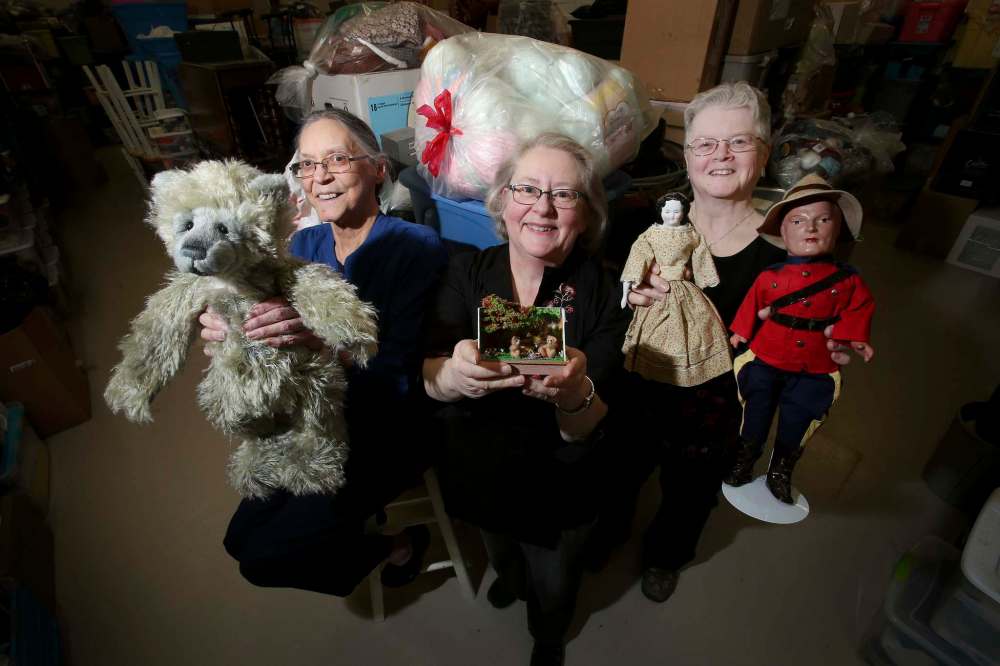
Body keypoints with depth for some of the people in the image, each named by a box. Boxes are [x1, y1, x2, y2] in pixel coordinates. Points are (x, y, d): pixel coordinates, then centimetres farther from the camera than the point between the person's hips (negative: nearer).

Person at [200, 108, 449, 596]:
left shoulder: (416, 247, -20)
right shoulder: (303, 245, 0)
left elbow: (399, 378, -26)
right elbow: (273, 349, -1)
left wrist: (321, 339, -43)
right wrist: (229, 331, -23)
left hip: (390, 430, -6)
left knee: (264, 558, -6)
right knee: (241, 539, 11)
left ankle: (396, 542, 17)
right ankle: (366, 519, 31)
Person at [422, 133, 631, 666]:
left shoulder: (604, 293, -21)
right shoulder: (467, 272, -15)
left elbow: (587, 433, -24)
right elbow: (426, 378, -24)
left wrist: (574, 394, -47)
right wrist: (453, 375, -47)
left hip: (558, 488, -2)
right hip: (476, 472, 2)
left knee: (553, 585, 26)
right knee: (499, 552, 33)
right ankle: (510, 575, 72)